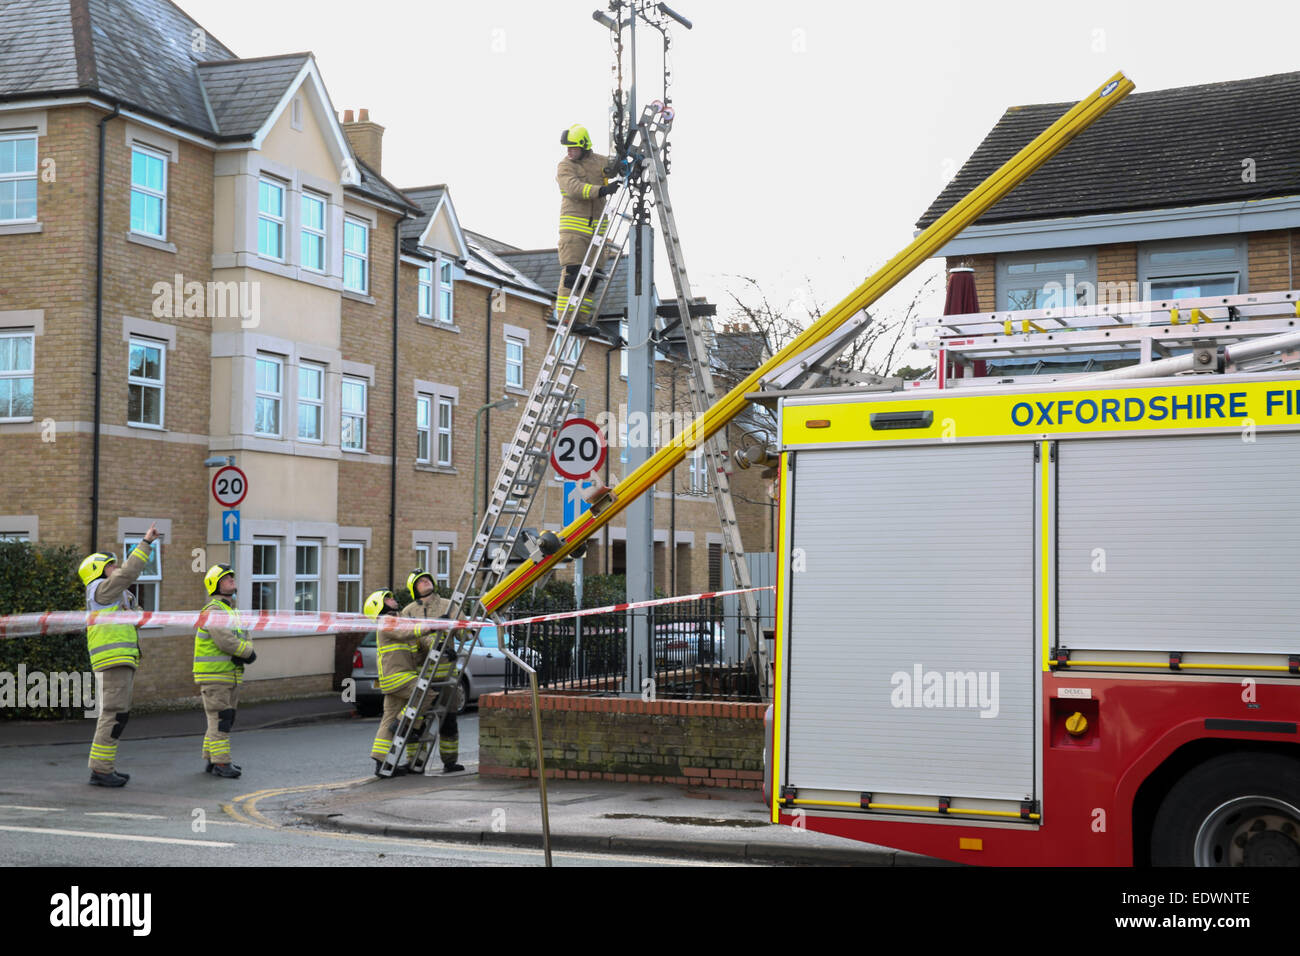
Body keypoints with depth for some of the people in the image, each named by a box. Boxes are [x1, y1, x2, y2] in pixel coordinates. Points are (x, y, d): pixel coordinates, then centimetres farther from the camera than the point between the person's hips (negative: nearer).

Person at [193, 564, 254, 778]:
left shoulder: (232, 612, 19)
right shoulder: (214, 610, -12)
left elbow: (245, 643, 11)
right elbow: (225, 641, -24)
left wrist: (244, 655, -12)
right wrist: (248, 652, -10)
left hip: (231, 676, 9)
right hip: (213, 675, -9)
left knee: (225, 719, 11)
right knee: (220, 720, -10)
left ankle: (211, 760, 18)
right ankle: (221, 763, -9)